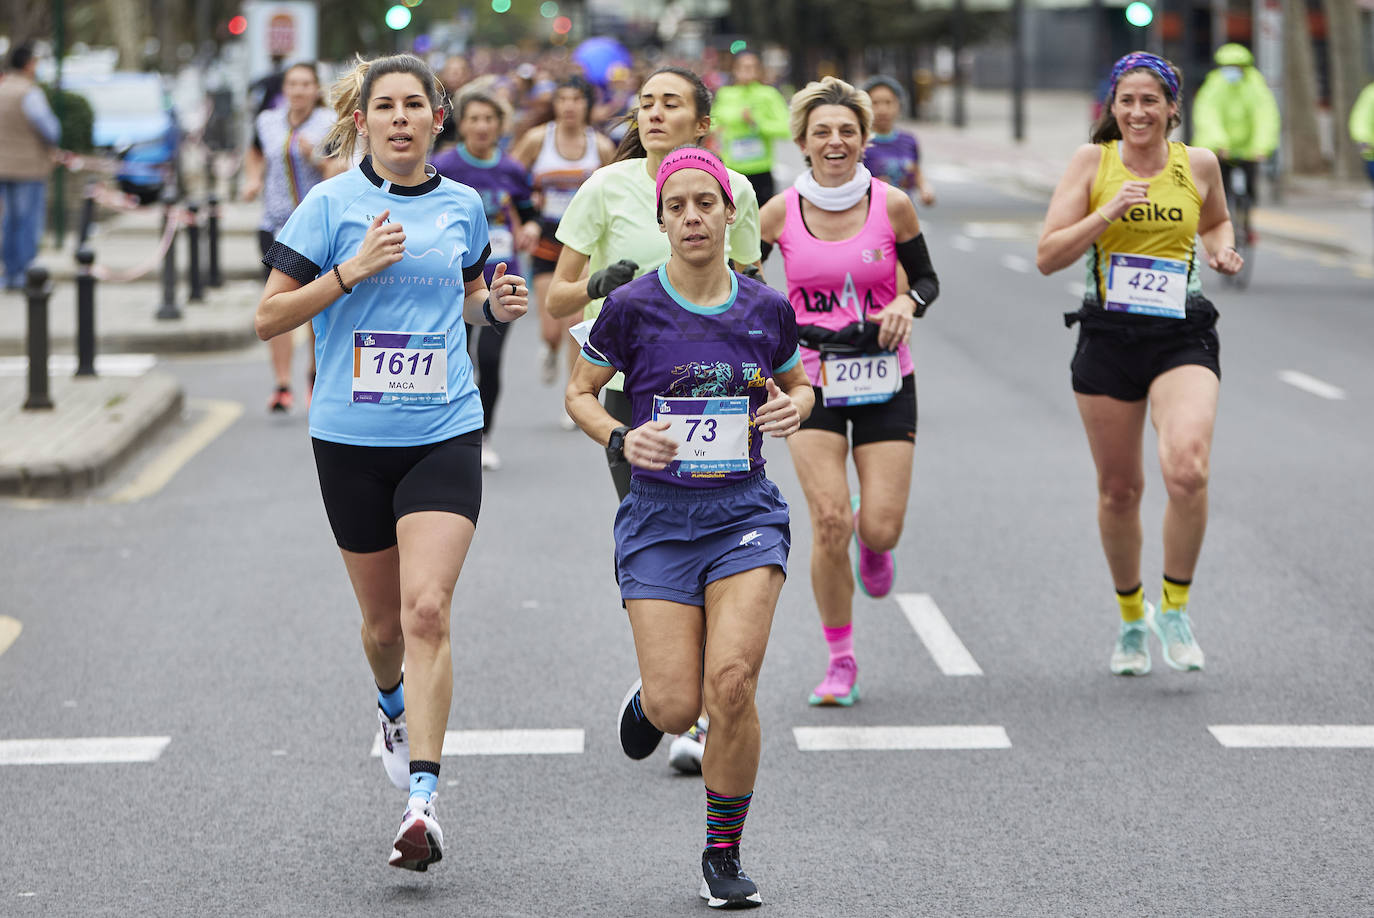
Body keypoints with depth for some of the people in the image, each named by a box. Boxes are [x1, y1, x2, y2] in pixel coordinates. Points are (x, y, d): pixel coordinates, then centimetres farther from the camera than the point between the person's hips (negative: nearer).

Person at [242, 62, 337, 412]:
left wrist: (316, 158, -24)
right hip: (275, 225, 2)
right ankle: (282, 385, -5)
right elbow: (255, 154, 30)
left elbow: (340, 172, -8)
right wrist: (252, 181, 13)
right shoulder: (267, 122, 9)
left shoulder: (330, 124, -1)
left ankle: (315, 370, 25)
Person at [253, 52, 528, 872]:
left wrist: (496, 306, 1)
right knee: (385, 619, 12)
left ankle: (422, 799, -18)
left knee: (428, 611, -16)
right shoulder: (331, 204, -4)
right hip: (352, 437, 0)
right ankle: (394, 707, 47)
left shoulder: (463, 206, 6)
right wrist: (353, 269, -18)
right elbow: (269, 318, -6)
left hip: (444, 434, 0)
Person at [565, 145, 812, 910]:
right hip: (660, 519, -1)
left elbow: (796, 382, 19)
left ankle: (725, 856, 2)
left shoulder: (766, 309, 1)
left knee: (732, 683, -18)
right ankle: (648, 699, 33)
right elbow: (580, 393, 7)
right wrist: (621, 438, -12)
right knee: (678, 707, -10)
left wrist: (796, 406, -4)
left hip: (746, 512, 1)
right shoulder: (632, 307, -6)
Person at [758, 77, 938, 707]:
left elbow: (926, 278, 8)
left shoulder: (892, 205, -5)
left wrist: (907, 305, -13)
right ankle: (839, 660, 4)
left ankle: (873, 548, 34)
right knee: (830, 521, -13)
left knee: (881, 529, -7)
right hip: (810, 379, 0)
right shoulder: (781, 212, -5)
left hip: (885, 381, 1)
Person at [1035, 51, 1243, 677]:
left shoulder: (1198, 164, 4)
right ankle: (1131, 617, 32)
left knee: (1187, 469, -24)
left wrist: (1223, 250, 3)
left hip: (1183, 340, -1)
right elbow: (1047, 257, -4)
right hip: (1109, 338, 1)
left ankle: (1174, 610, -5)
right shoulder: (1092, 162, 0)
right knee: (1119, 490, 9)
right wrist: (1108, 212, -16)